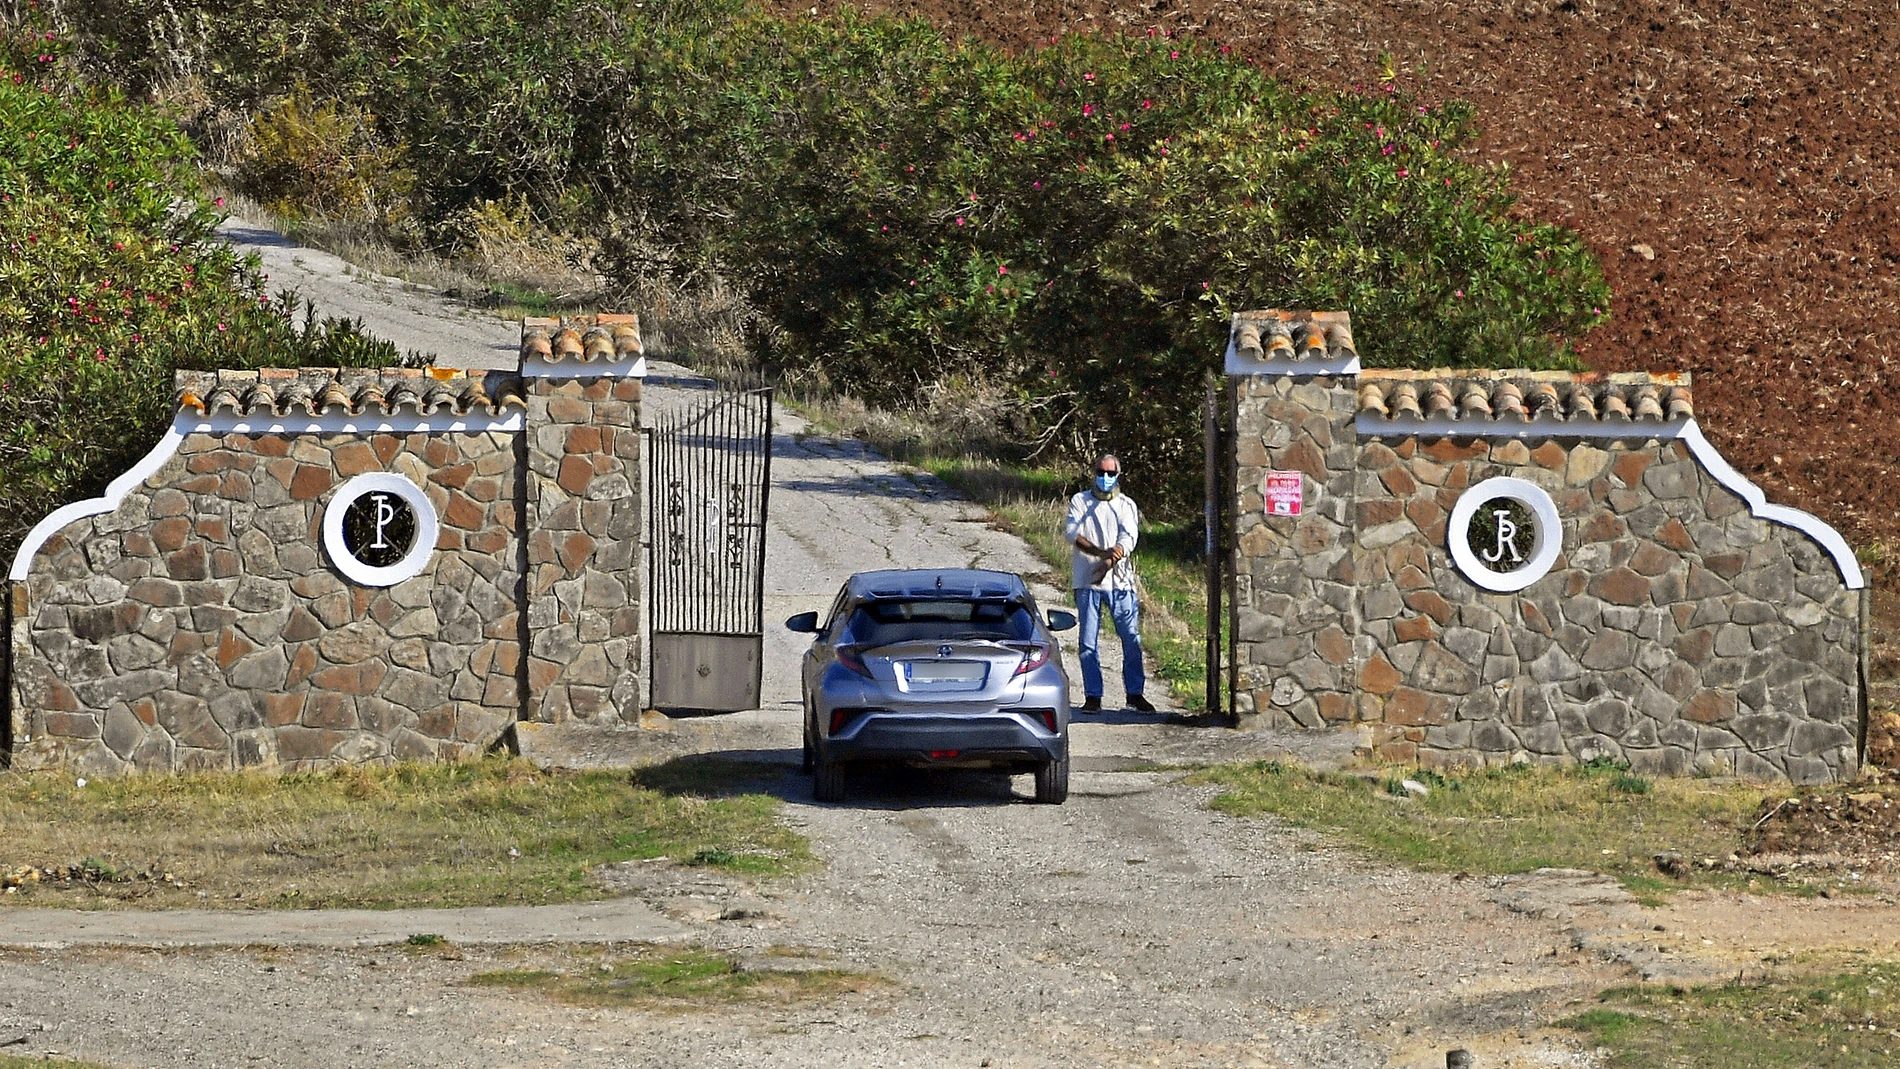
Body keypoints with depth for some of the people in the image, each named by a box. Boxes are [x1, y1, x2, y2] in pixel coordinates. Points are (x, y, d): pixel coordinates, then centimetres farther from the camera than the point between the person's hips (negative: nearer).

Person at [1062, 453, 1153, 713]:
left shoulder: (1126, 505, 10)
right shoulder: (1080, 501, 8)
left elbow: (1128, 538, -4)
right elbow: (1071, 531, -7)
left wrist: (1109, 562, -22)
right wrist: (1099, 552, -22)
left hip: (1119, 578, 1)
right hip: (1087, 579, -1)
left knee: (1131, 637, 0)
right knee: (1089, 640, -1)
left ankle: (1135, 693, 10)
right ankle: (1092, 696, 6)